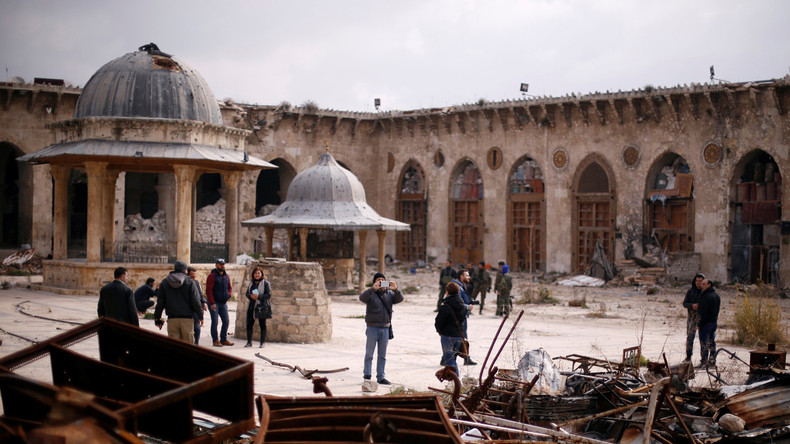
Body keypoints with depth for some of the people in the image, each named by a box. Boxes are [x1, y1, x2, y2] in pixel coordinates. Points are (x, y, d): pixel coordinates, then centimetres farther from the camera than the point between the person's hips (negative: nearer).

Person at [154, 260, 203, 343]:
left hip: (172, 319, 2)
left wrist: (157, 318, 14)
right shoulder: (190, 282, -1)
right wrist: (200, 316, 5)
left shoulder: (164, 283, 7)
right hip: (187, 318, -2)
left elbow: (160, 303, 7)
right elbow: (196, 302, -5)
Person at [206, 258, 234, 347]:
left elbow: (230, 287, 23)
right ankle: (215, 340, 4)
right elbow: (209, 290, -13)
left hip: (223, 303, 7)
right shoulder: (212, 276, -9)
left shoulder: (226, 276, 11)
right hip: (214, 303, -6)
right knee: (215, 322, -2)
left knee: (226, 321, 6)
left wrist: (229, 294, 0)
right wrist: (212, 303, -18)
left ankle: (224, 339, 15)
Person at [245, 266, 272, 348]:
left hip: (261, 307, -5)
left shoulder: (265, 283, -4)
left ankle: (262, 343, 8)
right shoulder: (251, 283, 15)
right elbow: (247, 293, 15)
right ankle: (249, 342, 15)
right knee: (249, 324, 4)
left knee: (262, 325, 2)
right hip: (251, 307, 5)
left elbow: (269, 294, -9)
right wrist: (251, 295, -8)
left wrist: (258, 296, -20)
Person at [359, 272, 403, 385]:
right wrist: (373, 289, -37)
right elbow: (362, 297, -22)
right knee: (369, 353, 3)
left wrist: (395, 289, -25)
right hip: (372, 328, -4)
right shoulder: (371, 294, -3)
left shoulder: (389, 294, 9)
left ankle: (381, 377, 14)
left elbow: (400, 299, -5)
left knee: (382, 355, 8)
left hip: (385, 328, 4)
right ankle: (367, 375, 12)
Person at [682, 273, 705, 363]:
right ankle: (688, 357, 6)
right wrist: (692, 305, -18)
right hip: (692, 317, 2)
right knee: (690, 336, -1)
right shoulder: (690, 291, 6)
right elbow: (685, 303, 2)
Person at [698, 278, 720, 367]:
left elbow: (703, 312, -20)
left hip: (706, 323, -9)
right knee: (712, 342, 13)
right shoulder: (717, 295, 12)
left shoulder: (706, 296, -18)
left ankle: (704, 362, -5)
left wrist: (699, 323, -16)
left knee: (704, 343, -5)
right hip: (714, 321, 9)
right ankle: (712, 361, 16)